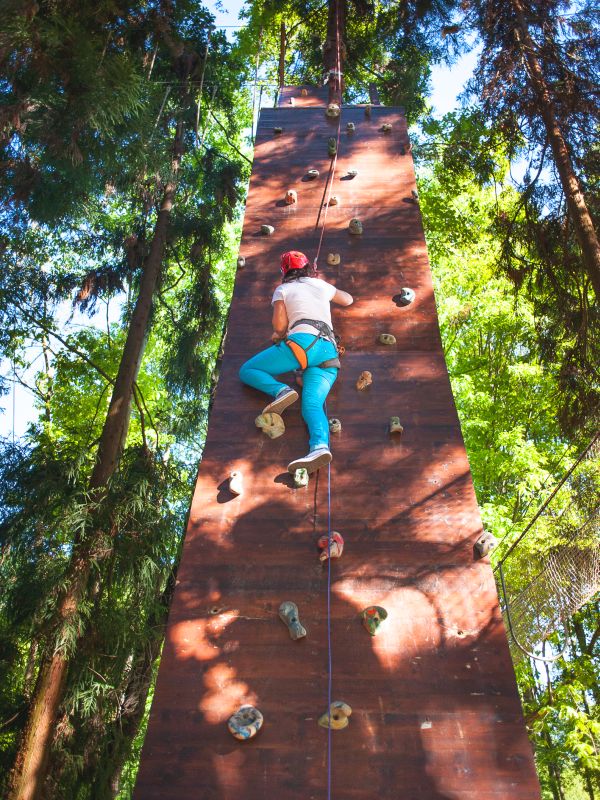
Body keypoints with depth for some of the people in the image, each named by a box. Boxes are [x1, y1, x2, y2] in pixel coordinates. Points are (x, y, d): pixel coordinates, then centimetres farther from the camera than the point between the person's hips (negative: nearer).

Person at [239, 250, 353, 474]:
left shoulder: (283, 289, 17)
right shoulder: (320, 285, 29)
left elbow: (280, 325, 3)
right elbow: (348, 300, 45)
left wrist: (279, 335, 27)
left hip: (304, 341, -5)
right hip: (329, 350, 5)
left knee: (247, 371, 7)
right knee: (312, 404, -13)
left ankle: (281, 390, -21)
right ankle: (320, 446, -44)